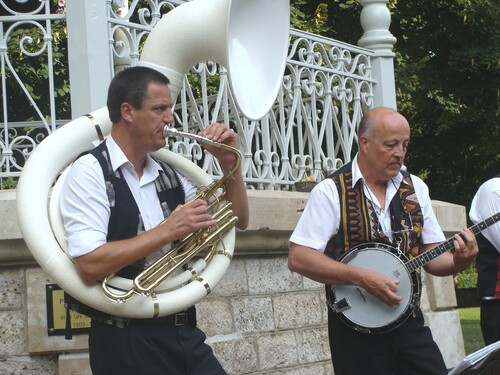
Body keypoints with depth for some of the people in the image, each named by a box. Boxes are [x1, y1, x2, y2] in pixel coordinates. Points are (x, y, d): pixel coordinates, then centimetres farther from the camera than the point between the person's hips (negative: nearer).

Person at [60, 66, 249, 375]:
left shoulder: (169, 175, 9)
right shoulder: (90, 172, -9)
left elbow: (237, 221, 17)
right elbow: (90, 265, -21)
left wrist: (230, 164, 3)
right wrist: (168, 231, -18)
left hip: (185, 334, 6)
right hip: (128, 342, -6)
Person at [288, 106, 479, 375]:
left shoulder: (415, 188, 8)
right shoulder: (331, 191, -8)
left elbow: (432, 257, 10)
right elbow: (298, 258, -14)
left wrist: (458, 261, -11)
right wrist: (362, 277, -21)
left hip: (409, 322, 5)